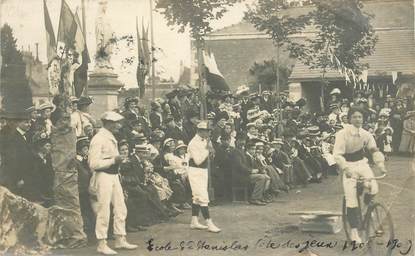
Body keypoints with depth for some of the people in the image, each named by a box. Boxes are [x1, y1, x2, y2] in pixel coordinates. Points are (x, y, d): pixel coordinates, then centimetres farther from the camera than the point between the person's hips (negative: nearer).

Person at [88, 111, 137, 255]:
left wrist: (117, 160, 10)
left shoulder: (111, 138, 15)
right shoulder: (99, 139, -15)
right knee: (104, 211, -2)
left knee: (120, 209, 13)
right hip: (104, 177, -9)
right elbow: (94, 163, -20)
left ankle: (120, 240, 24)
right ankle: (101, 244, 8)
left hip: (114, 175, 9)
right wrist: (113, 160, -17)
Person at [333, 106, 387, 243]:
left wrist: (381, 164, -12)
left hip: (362, 163, 3)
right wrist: (346, 169, -32)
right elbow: (337, 154, -20)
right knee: (351, 199, -9)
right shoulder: (343, 133, -16)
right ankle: (353, 230, 2)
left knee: (374, 189, -18)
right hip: (349, 166, -3)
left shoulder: (366, 134, -4)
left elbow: (374, 150, 3)